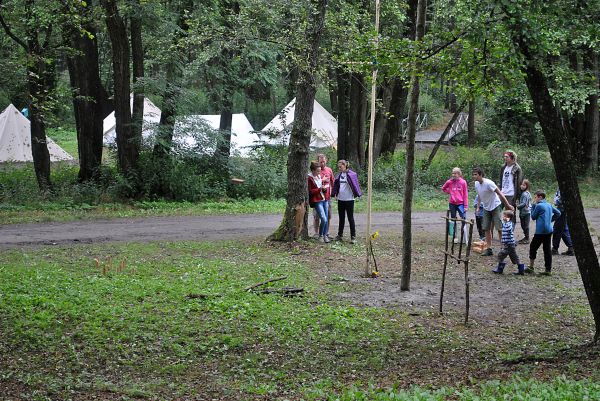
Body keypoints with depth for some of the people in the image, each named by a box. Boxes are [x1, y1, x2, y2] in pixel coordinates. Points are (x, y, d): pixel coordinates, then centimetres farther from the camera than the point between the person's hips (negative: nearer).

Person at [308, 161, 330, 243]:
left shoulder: (320, 176, 11)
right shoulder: (309, 178, -10)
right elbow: (310, 191, -12)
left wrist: (325, 189, 0)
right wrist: (320, 189, -20)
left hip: (324, 199, 7)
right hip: (317, 201, -7)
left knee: (326, 219, 7)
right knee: (324, 219, -14)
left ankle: (325, 235, 21)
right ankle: (320, 236, 5)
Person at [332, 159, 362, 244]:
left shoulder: (351, 174, -10)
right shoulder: (339, 175, 7)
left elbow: (355, 185, -9)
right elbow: (336, 185, 12)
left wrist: (358, 194, -12)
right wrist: (335, 193, 2)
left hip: (349, 199, -6)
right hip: (340, 199, 6)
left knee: (350, 218, -1)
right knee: (341, 218, 14)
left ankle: (353, 237, 4)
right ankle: (340, 235, 24)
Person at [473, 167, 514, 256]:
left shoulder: (488, 183, -25)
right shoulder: (476, 184, -3)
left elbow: (500, 194, -21)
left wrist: (508, 205, -19)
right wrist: (478, 207, 12)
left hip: (495, 206, -7)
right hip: (486, 208, 7)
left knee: (499, 228, -9)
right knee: (486, 228, 4)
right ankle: (489, 249, 10)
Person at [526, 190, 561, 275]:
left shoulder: (539, 206, -11)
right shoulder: (549, 205, 11)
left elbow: (533, 217, -2)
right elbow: (558, 213, 18)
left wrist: (533, 207, 4)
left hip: (540, 231, -7)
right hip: (549, 230, 7)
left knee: (533, 247, 5)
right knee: (547, 249, 7)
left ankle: (531, 267, 6)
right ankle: (548, 269, 5)